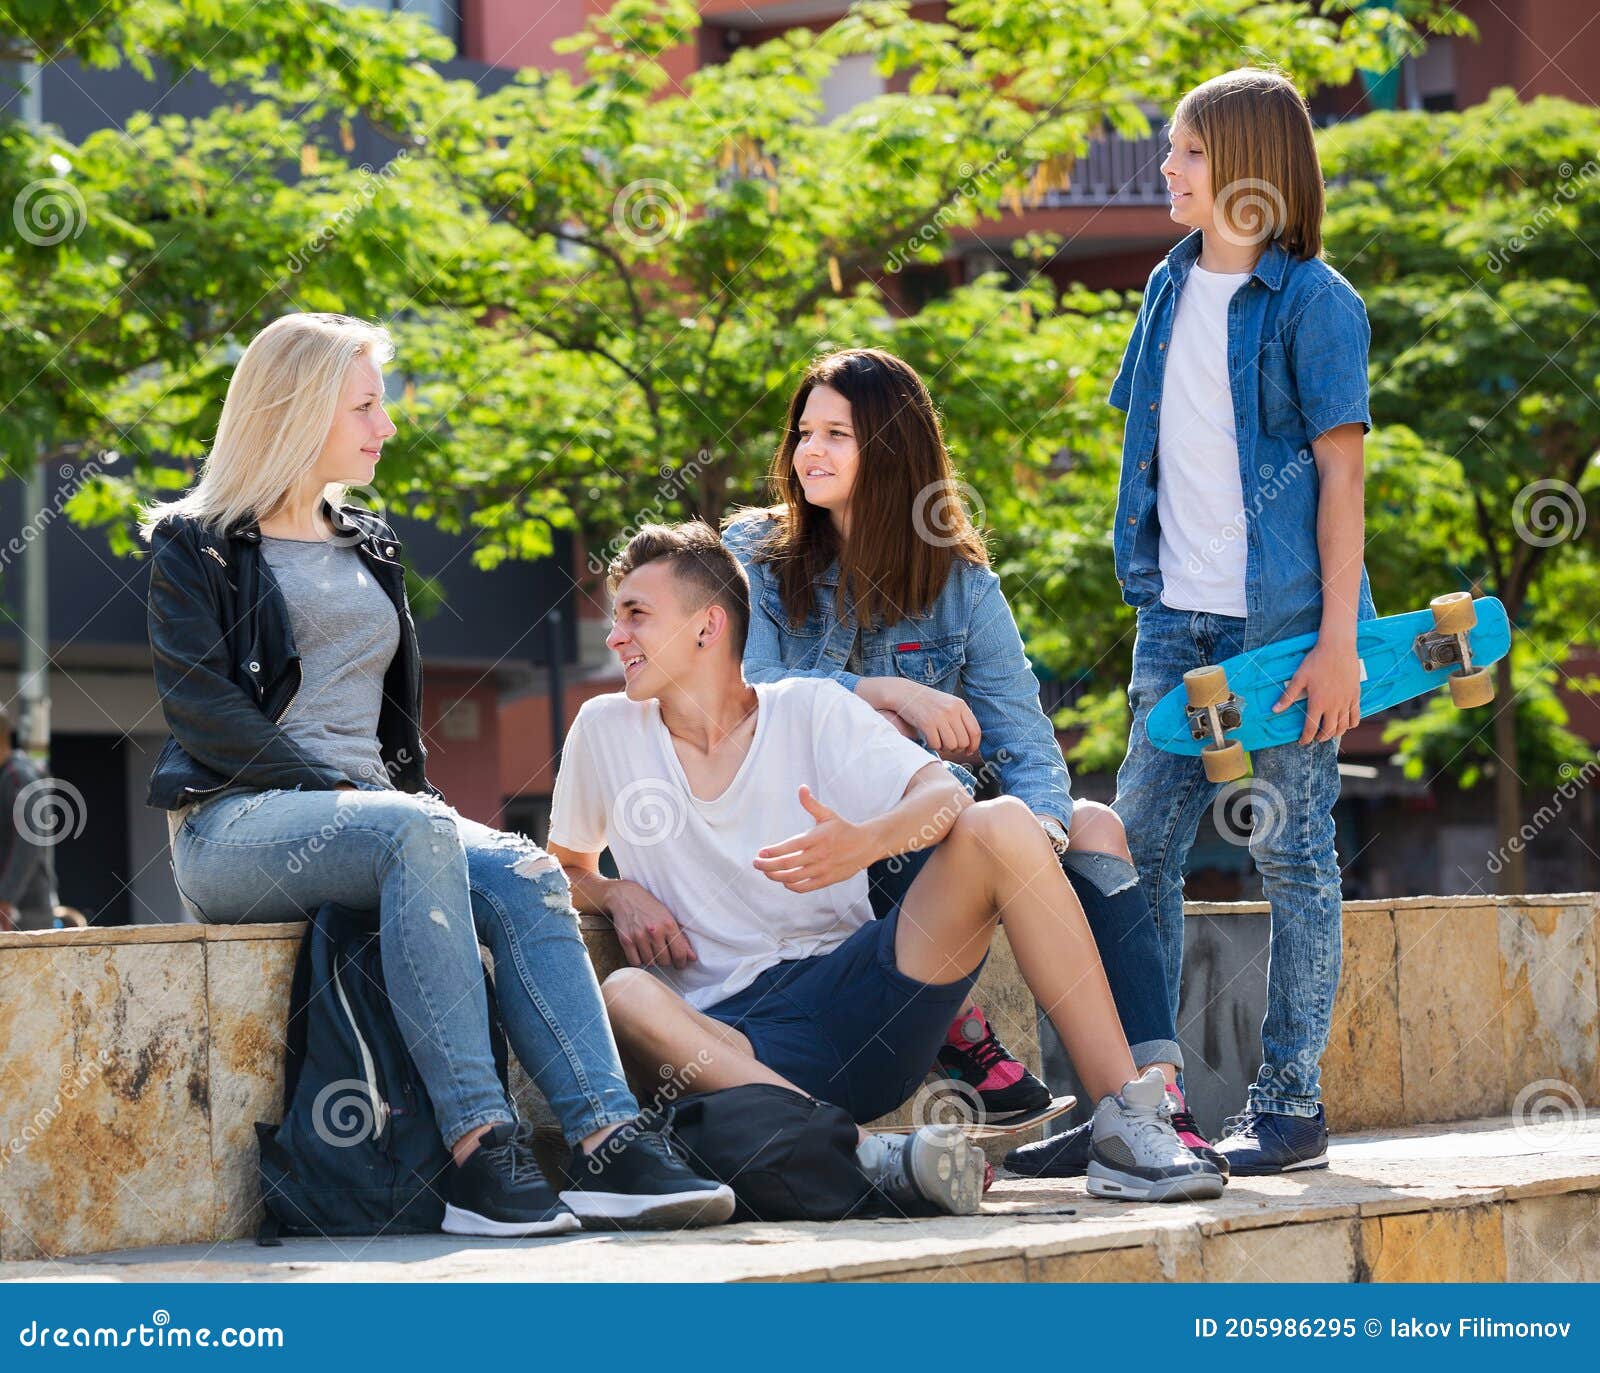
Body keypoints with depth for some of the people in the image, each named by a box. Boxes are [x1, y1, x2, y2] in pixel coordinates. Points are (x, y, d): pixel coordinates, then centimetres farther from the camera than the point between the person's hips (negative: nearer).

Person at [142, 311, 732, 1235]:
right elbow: (199, 707, -8)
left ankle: (610, 1144, -40)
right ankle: (479, 1153, -44)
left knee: (524, 874, -25)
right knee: (418, 836, -37)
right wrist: (340, 791, -17)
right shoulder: (198, 548, 5)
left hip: (365, 809, 6)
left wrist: (412, 790, 9)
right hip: (235, 824, -6)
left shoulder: (369, 549, 26)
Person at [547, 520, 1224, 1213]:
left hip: (856, 990, 1)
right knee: (624, 996, -35)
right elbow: (564, 871, 25)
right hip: (731, 1041, -1)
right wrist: (616, 893, 1)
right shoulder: (605, 730, 12)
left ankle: (1124, 1122, -25)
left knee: (1002, 824, -19)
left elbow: (946, 797, -5)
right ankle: (869, 1155, -47)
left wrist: (866, 842, -27)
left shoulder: (811, 708, 9)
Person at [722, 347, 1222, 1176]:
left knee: (1095, 828, -20)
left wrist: (1038, 826, -27)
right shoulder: (755, 556, 2)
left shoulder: (959, 584, 6)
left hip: (931, 848, 3)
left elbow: (1024, 736, -4)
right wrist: (890, 692, -27)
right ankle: (961, 1037, -32)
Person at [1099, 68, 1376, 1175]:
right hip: (1179, 616, 7)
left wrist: (1337, 641, -14)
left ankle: (1293, 1103, 8)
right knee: (1141, 840, 6)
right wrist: (1150, 585, 13)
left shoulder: (1314, 303, -7)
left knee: (1295, 851, 1)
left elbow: (1341, 471, -10)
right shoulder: (1172, 287, 12)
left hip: (1283, 616, -6)